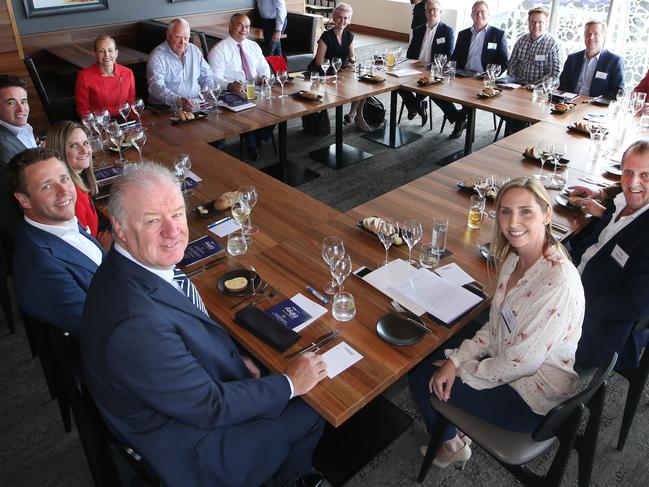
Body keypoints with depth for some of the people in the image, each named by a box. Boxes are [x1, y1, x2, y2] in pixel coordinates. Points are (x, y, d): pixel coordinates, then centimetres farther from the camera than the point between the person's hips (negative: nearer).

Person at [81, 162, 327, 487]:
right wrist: (289, 383, -16)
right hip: (189, 445, -7)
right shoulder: (138, 326, -39)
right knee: (312, 413, 5)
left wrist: (235, 359, -3)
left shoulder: (142, 263, -12)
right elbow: (209, 408, -27)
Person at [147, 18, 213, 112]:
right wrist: (179, 101, -36)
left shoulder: (195, 50, 13)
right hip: (166, 108, -5)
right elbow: (156, 87, -20)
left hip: (195, 105, 5)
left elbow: (206, 77, 21)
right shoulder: (157, 57, -6)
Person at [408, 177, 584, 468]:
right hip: (505, 361, 8)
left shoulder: (558, 283, -33)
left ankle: (451, 445, 30)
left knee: (422, 378, -1)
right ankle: (451, 434, 34)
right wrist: (456, 360, -7)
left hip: (531, 400, -8)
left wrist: (463, 370, -14)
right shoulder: (515, 257, -5)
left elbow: (521, 362, -28)